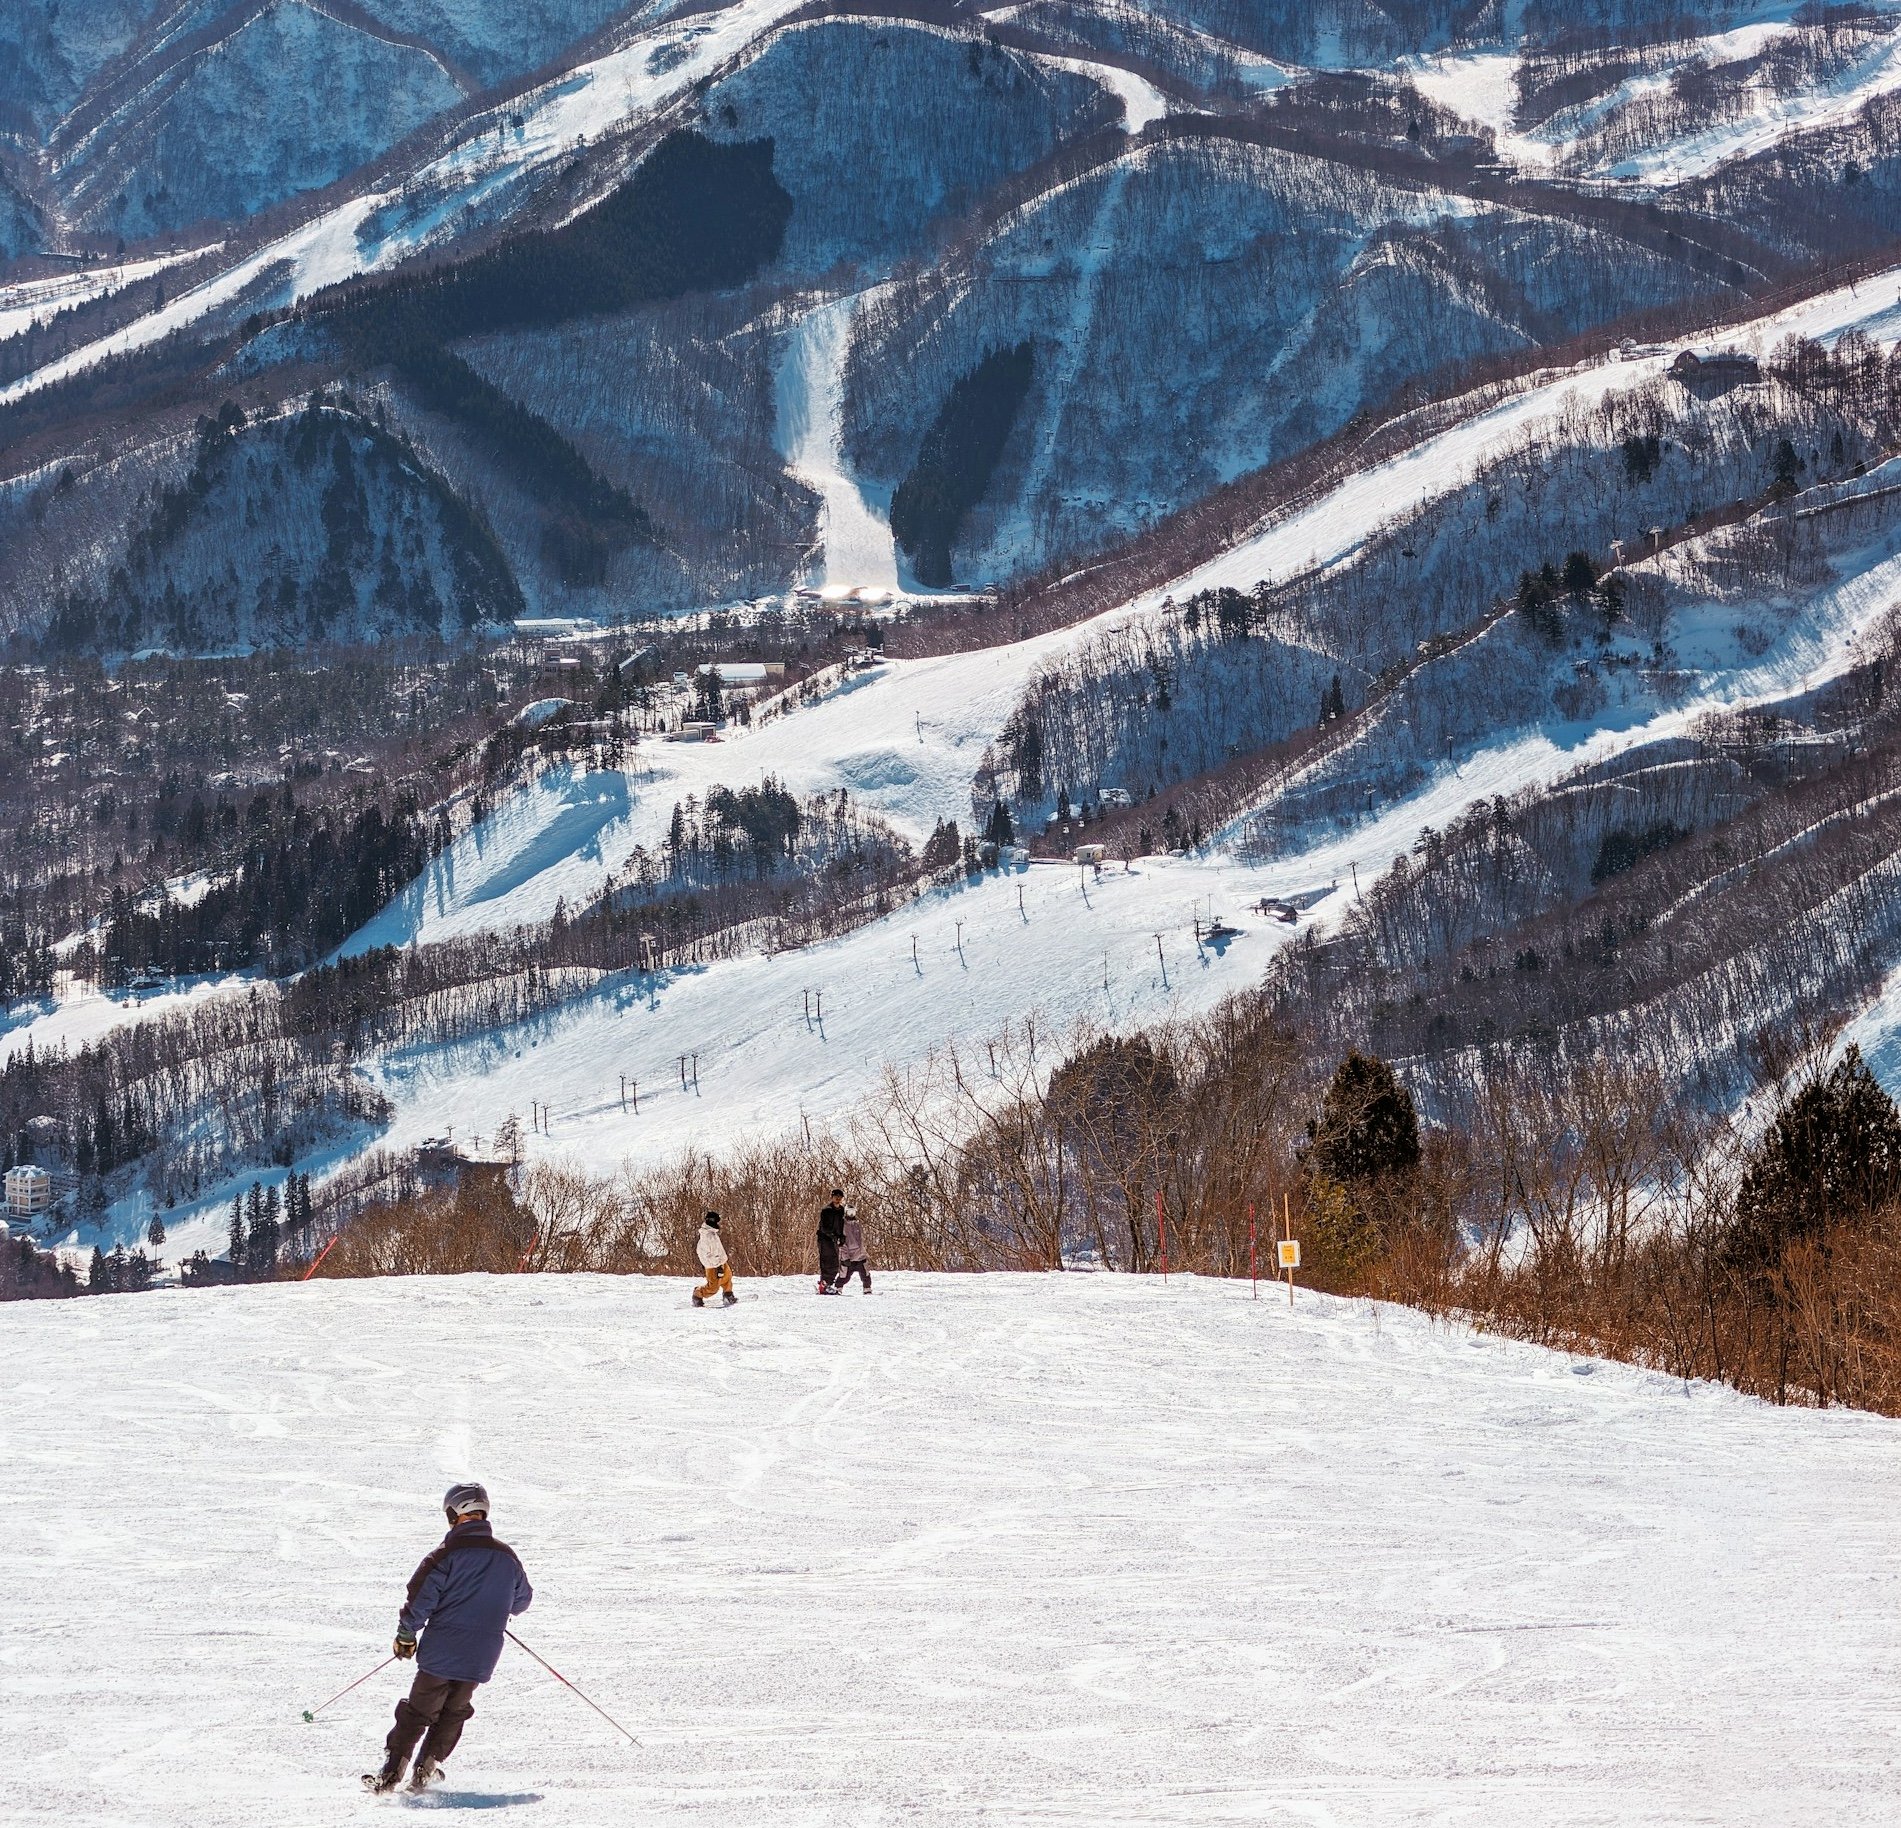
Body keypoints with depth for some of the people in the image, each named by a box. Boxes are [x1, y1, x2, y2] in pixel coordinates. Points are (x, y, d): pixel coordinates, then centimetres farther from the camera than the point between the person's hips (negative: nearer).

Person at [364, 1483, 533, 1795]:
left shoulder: (445, 1555, -10)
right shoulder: (507, 1557, 5)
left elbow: (419, 1600, -12)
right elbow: (521, 1599, 20)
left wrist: (406, 1637, 2)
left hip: (441, 1652, -3)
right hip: (480, 1659, 3)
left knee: (416, 1712, 8)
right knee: (454, 1712, 20)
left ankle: (391, 1772, 3)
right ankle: (426, 1770, 14)